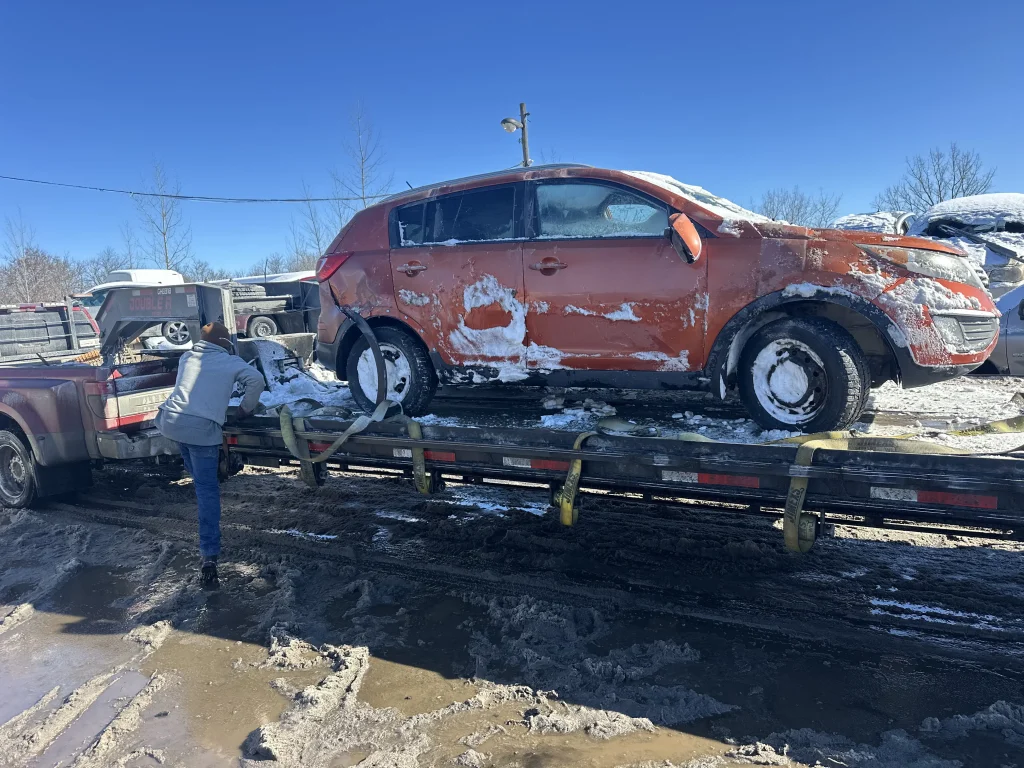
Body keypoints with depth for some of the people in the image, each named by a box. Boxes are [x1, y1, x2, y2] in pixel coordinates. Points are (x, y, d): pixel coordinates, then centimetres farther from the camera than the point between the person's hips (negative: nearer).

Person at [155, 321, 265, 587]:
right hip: (202, 428, -4)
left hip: (170, 421, 5)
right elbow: (257, 381, -4)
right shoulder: (231, 362, 9)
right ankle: (209, 557, -10)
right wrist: (246, 408, 11)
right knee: (207, 490, -4)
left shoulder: (187, 357, 21)